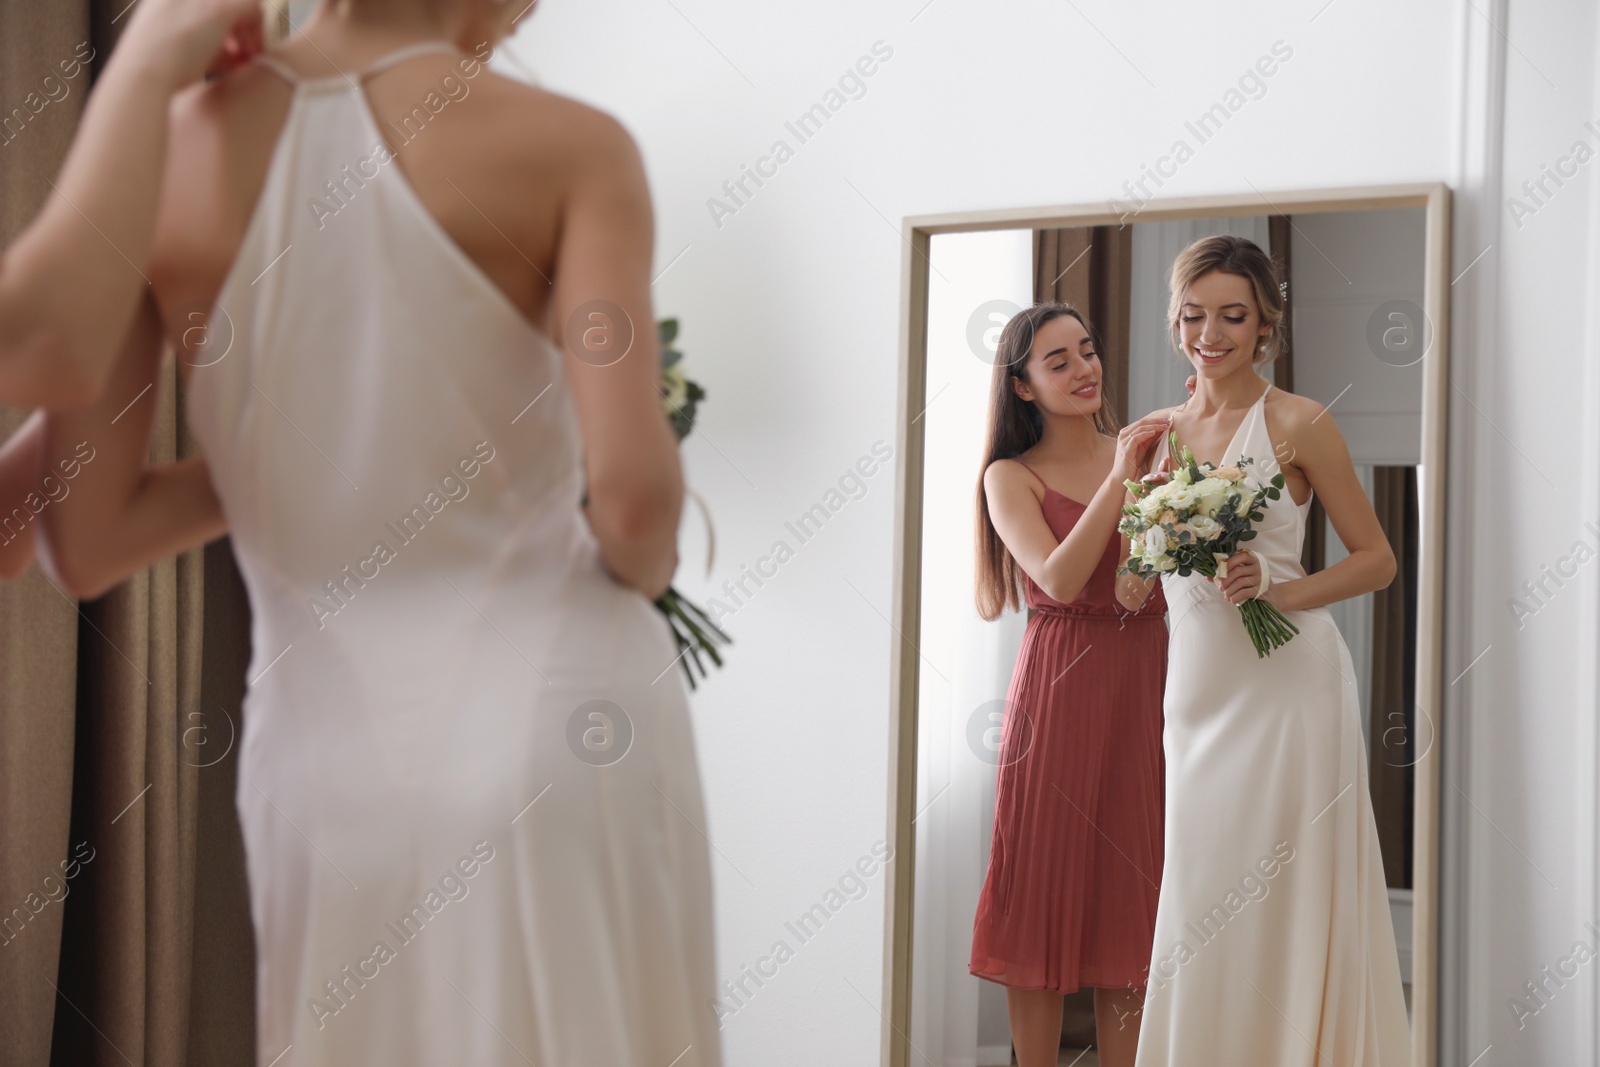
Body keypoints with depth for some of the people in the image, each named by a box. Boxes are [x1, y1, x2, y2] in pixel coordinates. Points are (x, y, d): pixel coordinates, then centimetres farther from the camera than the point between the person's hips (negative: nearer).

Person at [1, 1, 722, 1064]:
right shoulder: (570, 148, -8)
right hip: (551, 729, -3)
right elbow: (633, 492, -18)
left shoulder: (159, 157, 0)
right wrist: (641, 570, 5)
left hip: (323, 759, 3)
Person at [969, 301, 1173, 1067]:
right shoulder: (1012, 477, 1)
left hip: (1146, 687, 3)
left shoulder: (1147, 451, 9)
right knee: (1048, 889, 1)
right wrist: (1118, 480, -16)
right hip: (1059, 689, -3)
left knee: (1132, 895, 6)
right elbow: (1058, 580, -14)